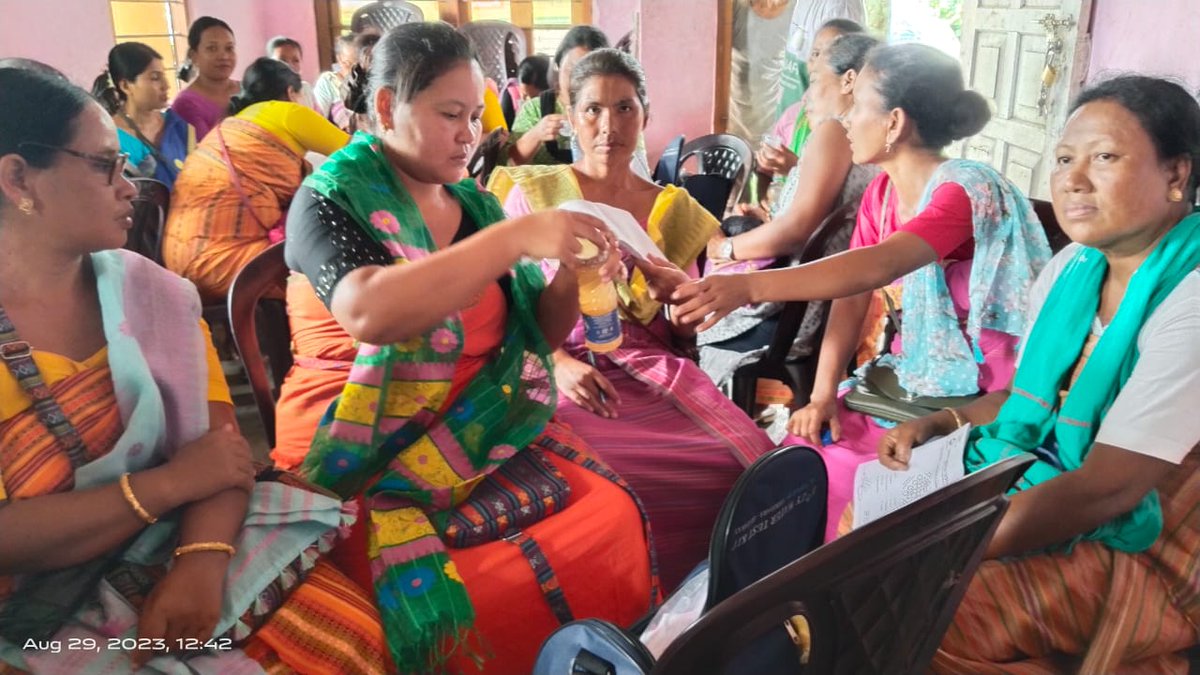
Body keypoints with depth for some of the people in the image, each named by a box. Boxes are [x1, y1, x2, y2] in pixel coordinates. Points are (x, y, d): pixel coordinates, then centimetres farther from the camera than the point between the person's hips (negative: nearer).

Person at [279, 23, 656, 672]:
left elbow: (536, 335, 13)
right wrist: (516, 237, -28)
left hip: (486, 437, 5)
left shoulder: (473, 204, 11)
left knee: (614, 522, -16)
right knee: (455, 603, -29)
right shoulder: (331, 201, -5)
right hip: (370, 460, -5)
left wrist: (569, 276, -7)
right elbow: (369, 314, -26)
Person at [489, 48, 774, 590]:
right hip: (557, 366, -2)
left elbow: (681, 330, 15)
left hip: (649, 367, 3)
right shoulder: (533, 192, 3)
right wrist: (558, 363, -17)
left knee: (750, 461, -21)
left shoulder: (673, 208, 12)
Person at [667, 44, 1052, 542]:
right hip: (907, 379, 7)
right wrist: (822, 395, -12)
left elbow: (876, 267, -36)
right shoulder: (881, 191, 6)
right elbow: (853, 296, -1)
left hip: (973, 397, -6)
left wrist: (748, 287, -46)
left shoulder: (968, 189, -19)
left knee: (831, 479, -19)